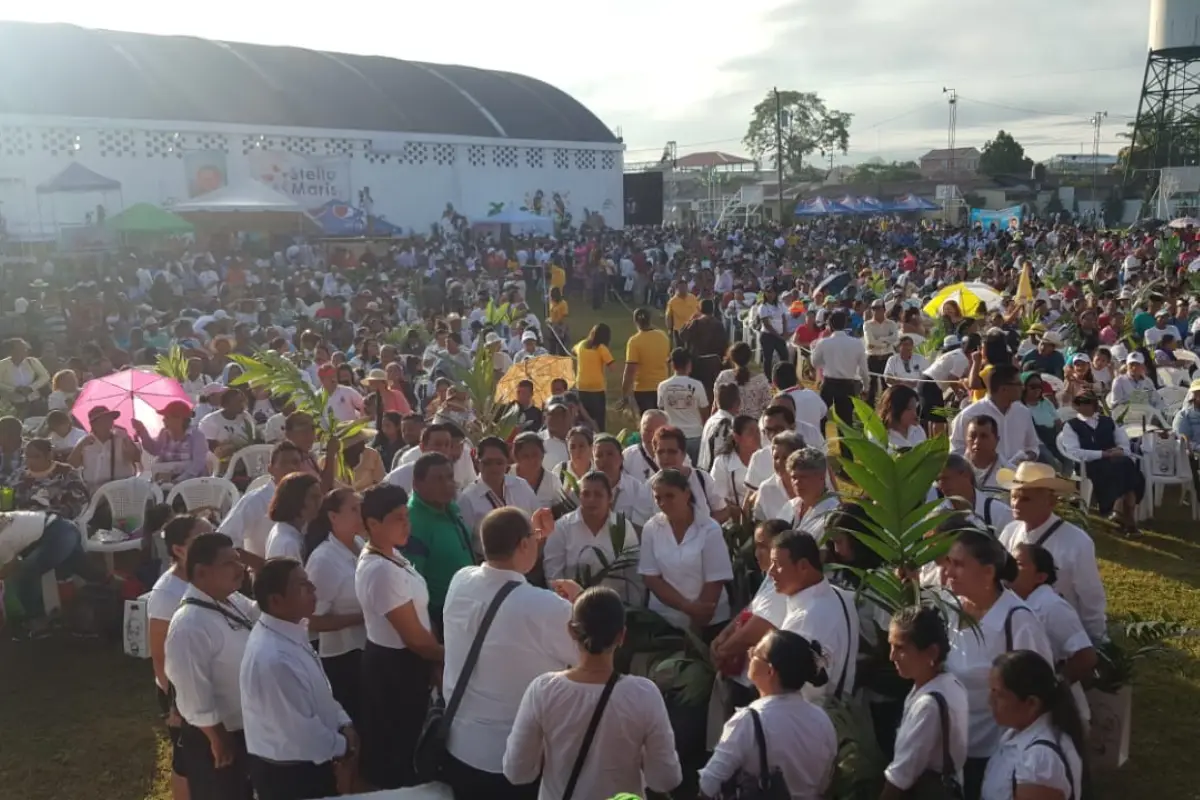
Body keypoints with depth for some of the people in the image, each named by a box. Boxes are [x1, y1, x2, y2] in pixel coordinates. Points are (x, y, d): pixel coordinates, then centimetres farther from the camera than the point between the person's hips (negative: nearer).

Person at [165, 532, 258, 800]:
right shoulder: (189, 625, -29)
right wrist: (218, 738, -17)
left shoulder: (233, 601, -3)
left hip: (245, 728, 8)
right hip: (216, 736, -8)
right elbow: (193, 693, -26)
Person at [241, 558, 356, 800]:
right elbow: (300, 731, -27)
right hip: (287, 774, -8)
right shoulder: (273, 659, -33)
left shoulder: (291, 631, -3)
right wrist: (341, 746, -11)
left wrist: (342, 723, -2)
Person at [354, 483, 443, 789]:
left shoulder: (390, 556, 1)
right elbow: (414, 637, -23)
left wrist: (434, 659, 7)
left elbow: (417, 615, 8)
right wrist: (448, 658, -7)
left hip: (397, 661, 9)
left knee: (397, 744, 25)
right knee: (399, 749, 11)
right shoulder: (382, 571, -29)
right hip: (395, 666, -9)